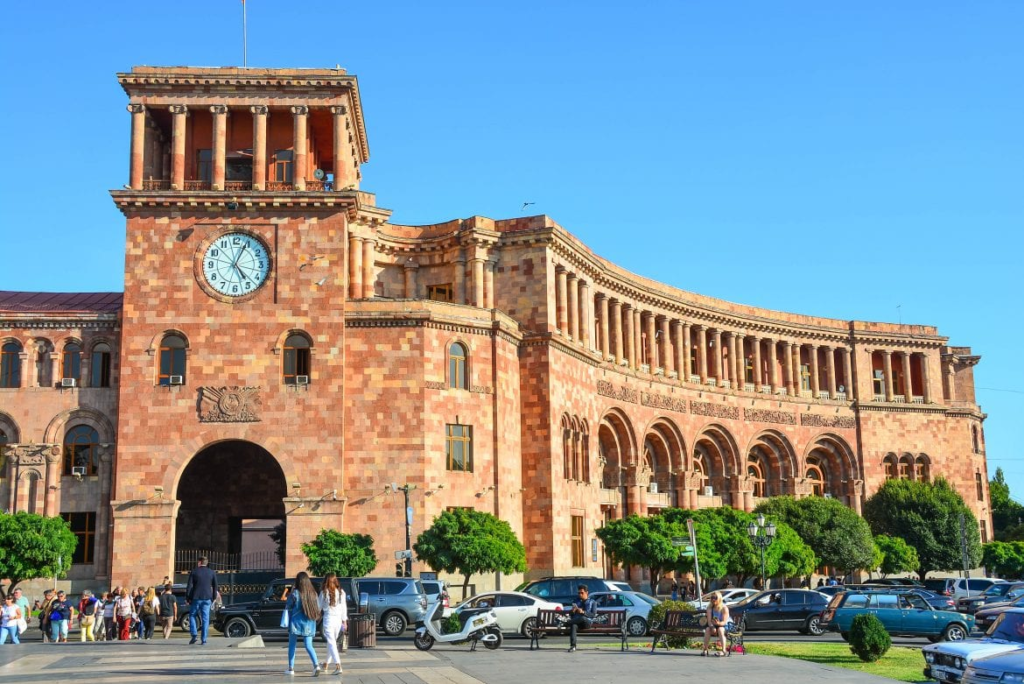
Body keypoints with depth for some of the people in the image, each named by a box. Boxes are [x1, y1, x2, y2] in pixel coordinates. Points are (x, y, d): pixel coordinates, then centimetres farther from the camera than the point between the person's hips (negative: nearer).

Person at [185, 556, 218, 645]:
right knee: (205, 619, 4)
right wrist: (213, 598, 16)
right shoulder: (212, 573, 6)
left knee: (192, 616, 14)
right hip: (207, 599, 2)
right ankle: (204, 640, 2)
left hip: (196, 598, -2)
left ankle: (194, 635, -2)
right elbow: (215, 587, 8)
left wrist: (187, 598, 0)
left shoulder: (194, 572, -3)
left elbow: (189, 586, -6)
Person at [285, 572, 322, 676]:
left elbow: (288, 607, -4)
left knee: (292, 645, 13)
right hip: (309, 624, 3)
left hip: (296, 622, -3)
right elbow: (318, 608, 5)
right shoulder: (313, 593, 2)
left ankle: (291, 668, 17)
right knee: (309, 646, 4)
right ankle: (316, 665, -17)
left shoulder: (295, 593, -10)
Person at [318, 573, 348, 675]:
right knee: (332, 641, 20)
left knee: (331, 643, -5)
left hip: (328, 618, -5)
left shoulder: (324, 592, -8)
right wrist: (344, 621, 11)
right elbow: (344, 607, 4)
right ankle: (326, 664, 35)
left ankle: (338, 666, -18)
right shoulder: (341, 592, 1)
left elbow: (319, 607, 1)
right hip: (338, 619, 5)